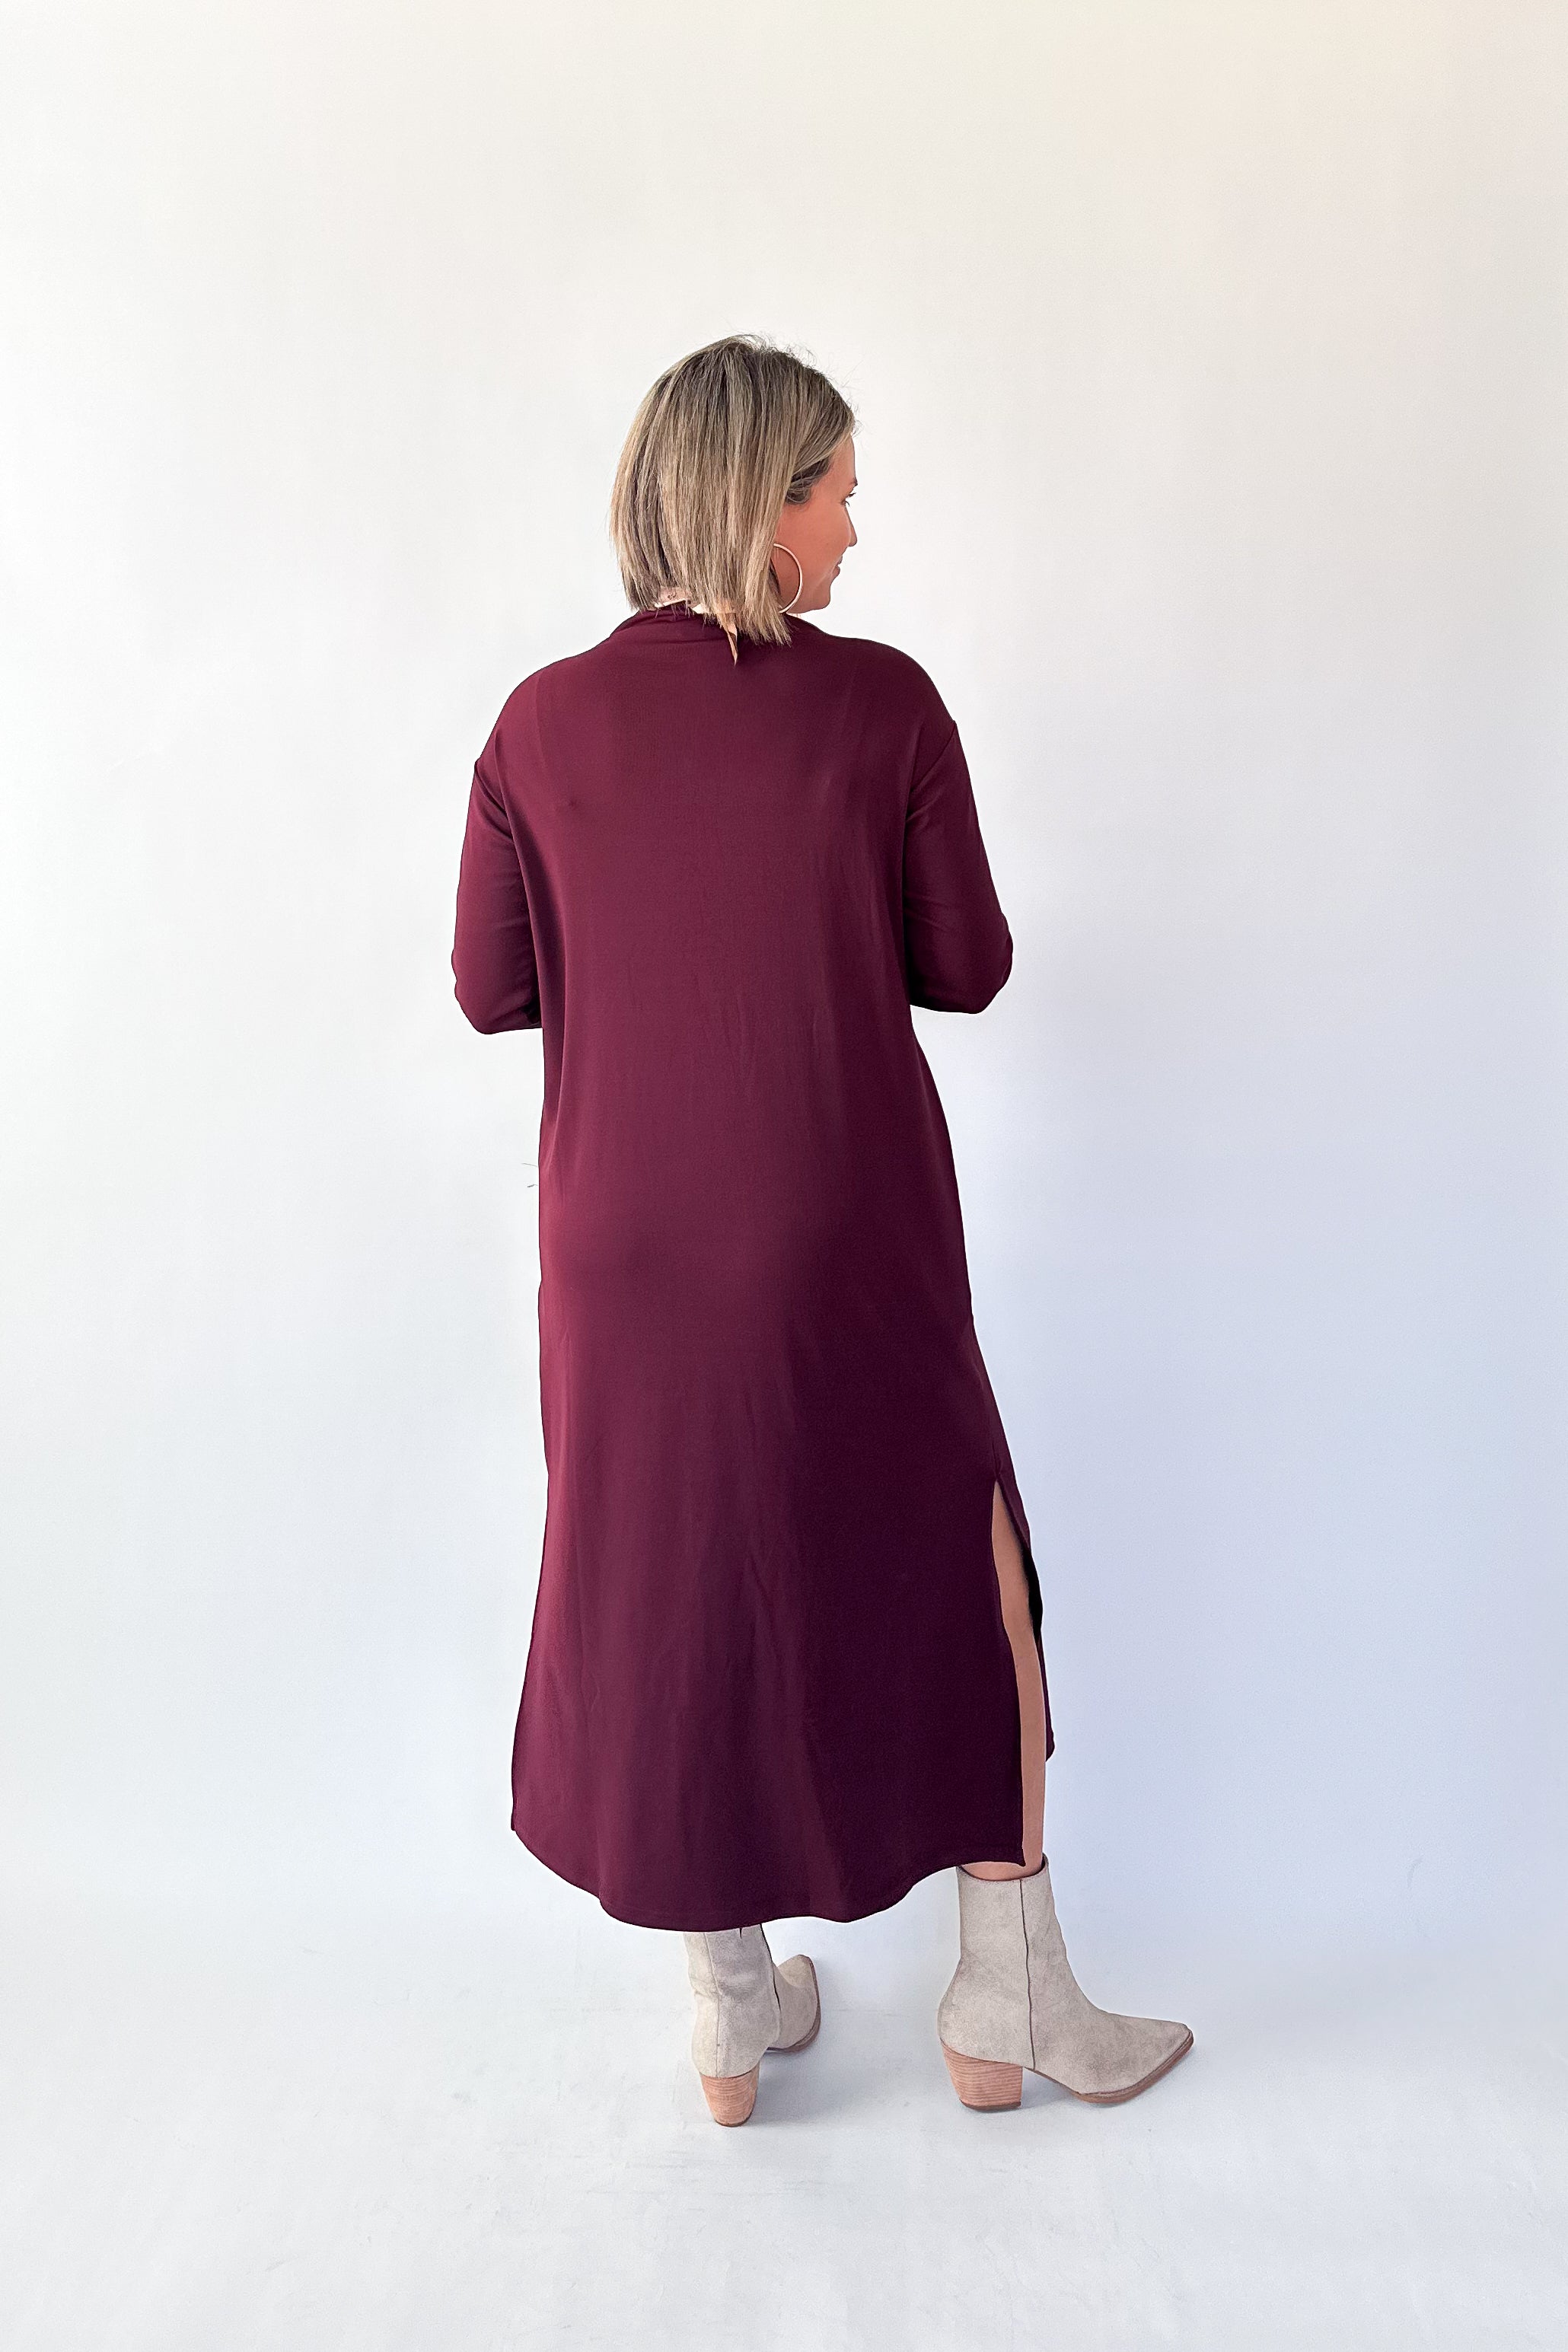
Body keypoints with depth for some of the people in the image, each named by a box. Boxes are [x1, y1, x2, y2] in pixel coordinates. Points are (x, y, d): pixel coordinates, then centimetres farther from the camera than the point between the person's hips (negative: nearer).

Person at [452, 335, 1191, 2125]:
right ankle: (1006, 1996, 30)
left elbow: (490, 989, 3)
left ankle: (732, 2010, 32)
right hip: (848, 1234, -2)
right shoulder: (883, 704, -8)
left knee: (672, 1577, 17)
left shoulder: (542, 724, -3)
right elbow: (967, 968, -2)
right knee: (953, 1560, 17)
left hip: (631, 1239, 2)